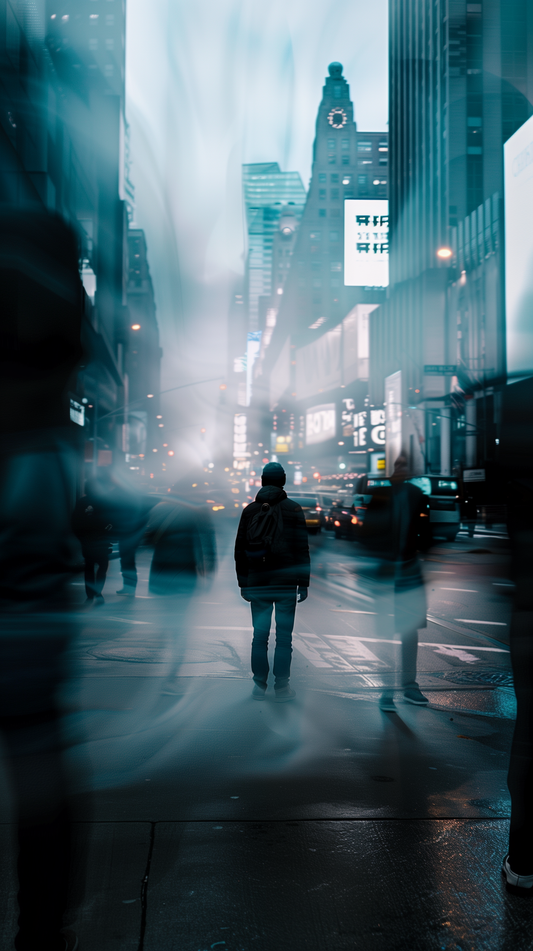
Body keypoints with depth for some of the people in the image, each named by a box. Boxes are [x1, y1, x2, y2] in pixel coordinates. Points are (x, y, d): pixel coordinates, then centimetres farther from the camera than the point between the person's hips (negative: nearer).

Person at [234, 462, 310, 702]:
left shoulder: (249, 510, 6)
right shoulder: (293, 509, -2)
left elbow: (240, 550, 8)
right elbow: (302, 549, -4)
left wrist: (243, 583, 13)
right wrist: (303, 583, 0)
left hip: (257, 583, 3)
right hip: (285, 582, -2)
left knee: (260, 635, 9)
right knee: (284, 636, 3)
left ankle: (259, 686, 11)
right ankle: (282, 687, 4)